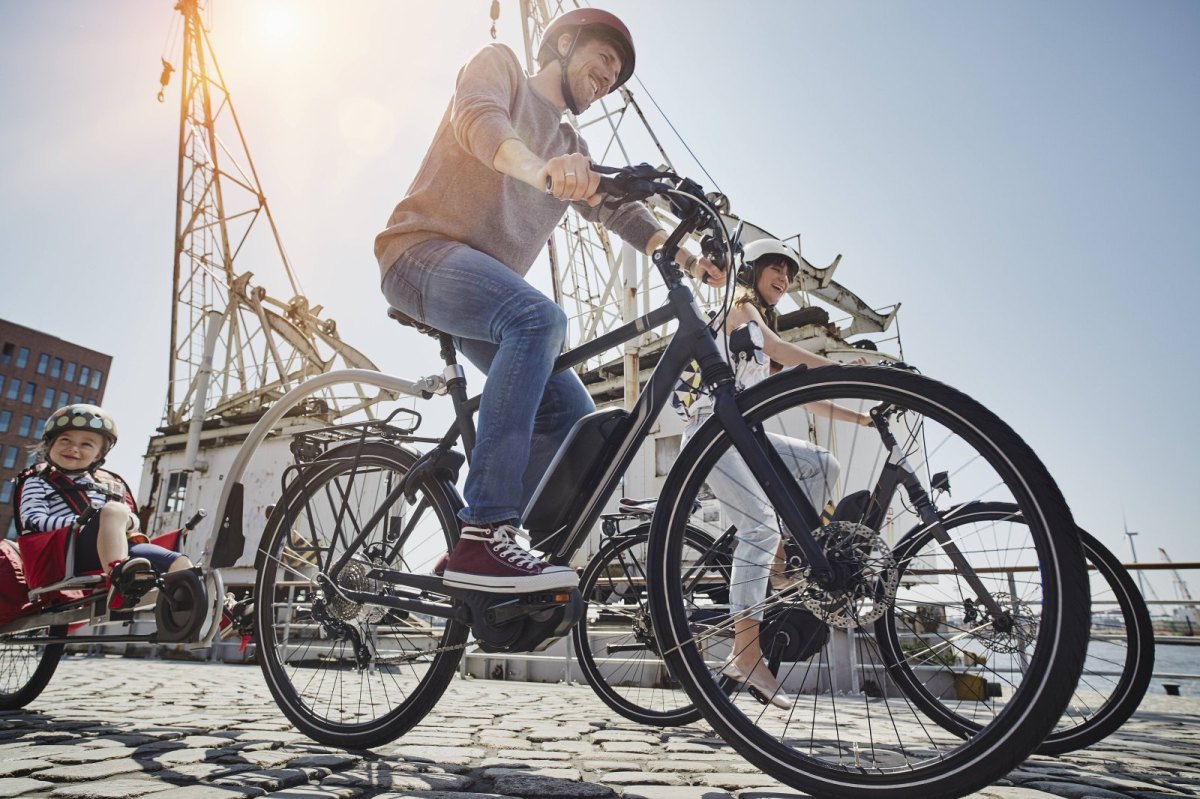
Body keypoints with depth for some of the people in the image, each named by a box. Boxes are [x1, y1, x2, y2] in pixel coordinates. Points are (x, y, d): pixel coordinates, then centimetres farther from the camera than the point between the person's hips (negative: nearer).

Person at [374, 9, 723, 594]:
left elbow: (617, 210, 11)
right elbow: (478, 117, -17)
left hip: (486, 292, 8)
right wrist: (539, 169, -39)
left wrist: (685, 256, -6)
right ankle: (482, 537, -38)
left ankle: (484, 546, 1)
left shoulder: (571, 147, 25)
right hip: (423, 251, -7)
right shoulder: (499, 64, 6)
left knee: (570, 413, -7)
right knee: (540, 318, -35)